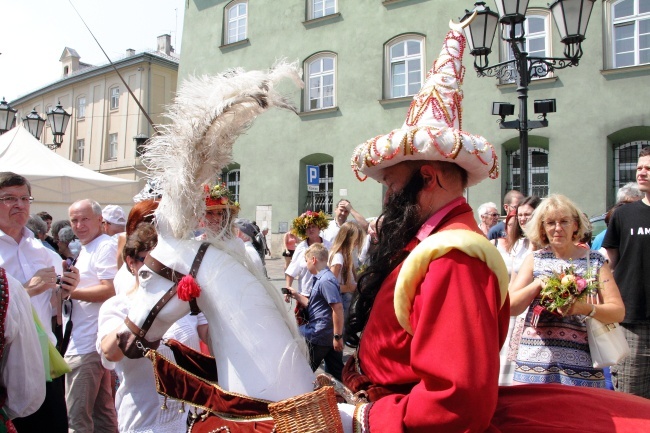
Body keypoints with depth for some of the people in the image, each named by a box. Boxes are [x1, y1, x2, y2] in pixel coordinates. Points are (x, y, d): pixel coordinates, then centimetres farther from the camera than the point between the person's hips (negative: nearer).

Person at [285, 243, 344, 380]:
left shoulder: (325, 280, -18)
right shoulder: (321, 278, 13)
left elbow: (338, 308, -24)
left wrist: (338, 336, -22)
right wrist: (297, 296, 17)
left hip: (319, 336, -9)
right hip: (330, 336, 9)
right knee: (337, 375, 12)